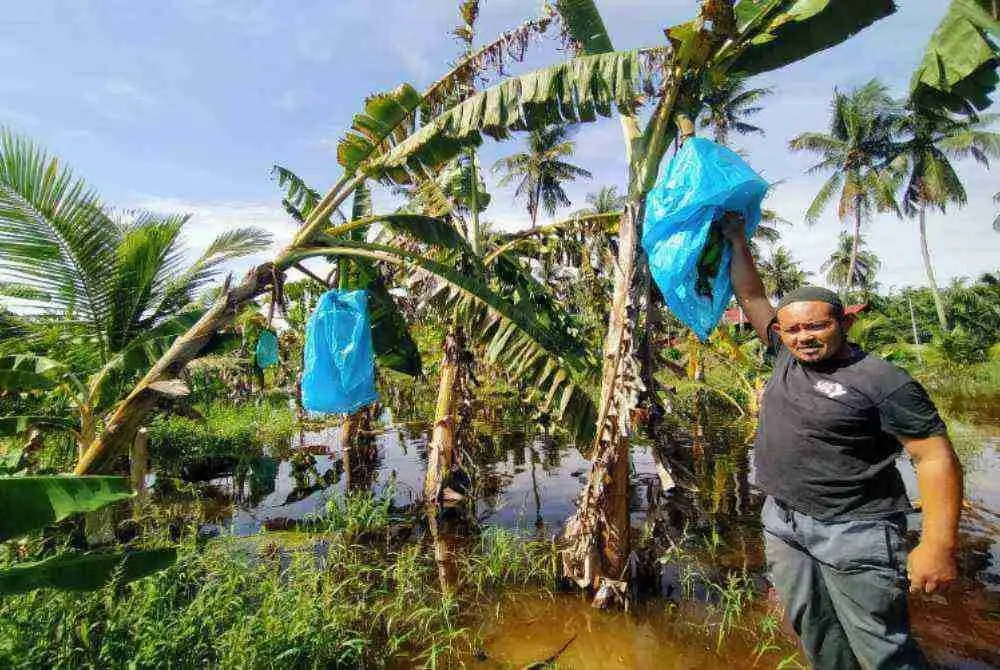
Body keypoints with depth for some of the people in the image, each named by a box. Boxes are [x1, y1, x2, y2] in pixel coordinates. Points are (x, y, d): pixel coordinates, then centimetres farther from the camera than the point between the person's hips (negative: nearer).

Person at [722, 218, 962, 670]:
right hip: (783, 521, 6)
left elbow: (936, 457, -14)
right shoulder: (786, 356, 3)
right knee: (813, 630, 18)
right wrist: (736, 239, 12)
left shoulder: (883, 381, -13)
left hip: (854, 532, -5)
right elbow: (750, 296, 9)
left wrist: (938, 545, -20)